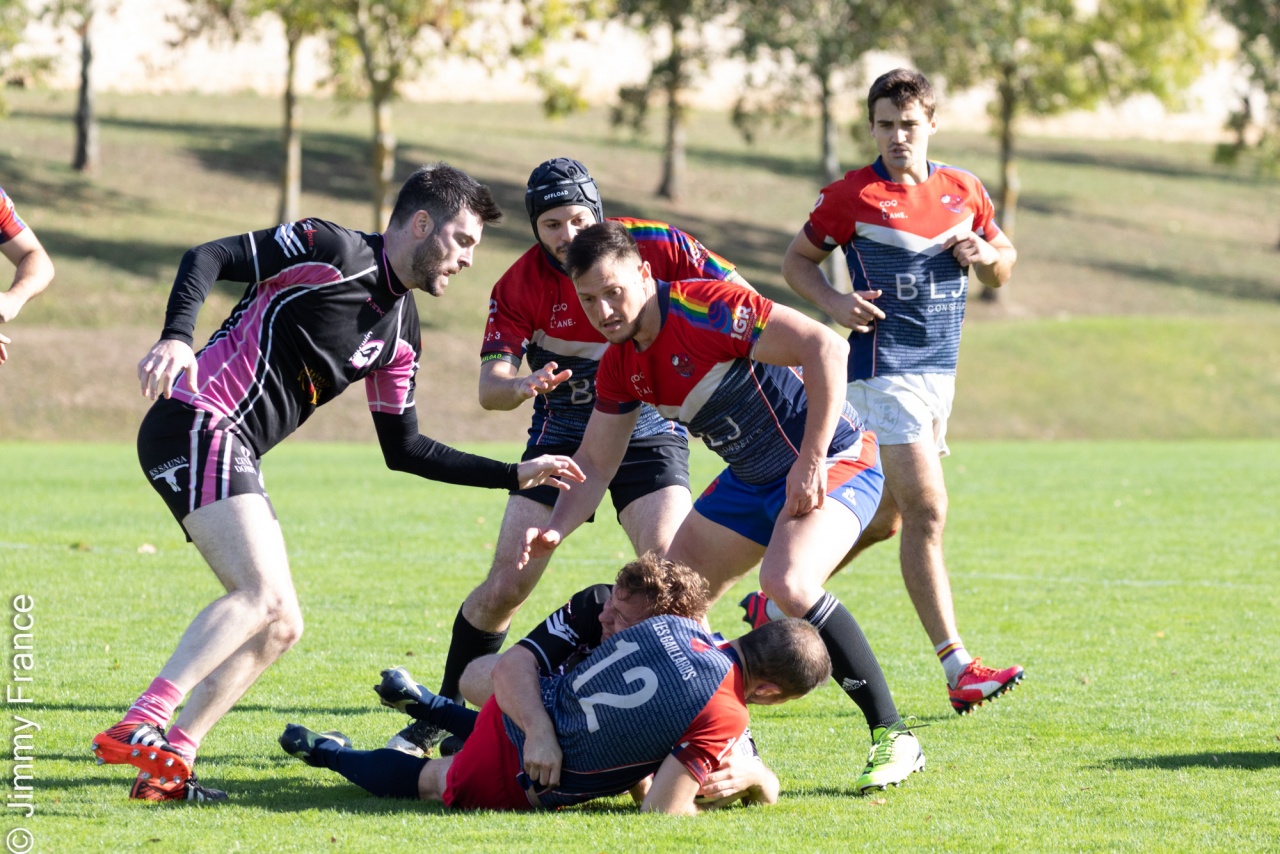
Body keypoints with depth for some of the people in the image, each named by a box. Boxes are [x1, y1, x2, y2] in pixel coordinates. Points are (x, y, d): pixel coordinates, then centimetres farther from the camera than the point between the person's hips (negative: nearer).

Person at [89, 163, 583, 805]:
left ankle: (167, 769, 2)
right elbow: (207, 258, -13)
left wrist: (515, 475, 18)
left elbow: (404, 450, 22)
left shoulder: (401, 333, 17)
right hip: (197, 423, -10)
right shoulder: (331, 252, -8)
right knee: (262, 594, -24)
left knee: (279, 626, 5)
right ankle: (136, 729, -32)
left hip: (234, 455, 10)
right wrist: (177, 337, -30)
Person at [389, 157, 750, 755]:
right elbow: (490, 387, -18)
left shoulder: (657, 247, -17)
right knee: (504, 587, -4)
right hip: (561, 436, 1)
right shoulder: (520, 286, -13)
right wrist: (522, 385, -41)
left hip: (648, 432, -1)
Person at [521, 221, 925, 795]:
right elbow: (595, 463, 10)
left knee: (787, 582, -32)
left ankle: (893, 738, -23)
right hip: (752, 479, 9)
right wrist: (555, 530, -9)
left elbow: (825, 347, -29)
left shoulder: (708, 308, -25)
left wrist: (813, 459, -28)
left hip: (834, 461, -9)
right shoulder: (619, 367, 1)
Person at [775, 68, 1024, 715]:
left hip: (940, 370, 7)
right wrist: (834, 302, -14)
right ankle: (958, 670, -17)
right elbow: (796, 259, 5)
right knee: (927, 511, -15)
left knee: (887, 515, 14)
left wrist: (986, 255, -4)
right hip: (884, 366, -7)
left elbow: (1002, 268, 19)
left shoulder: (964, 191, 9)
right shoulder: (852, 196, -6)